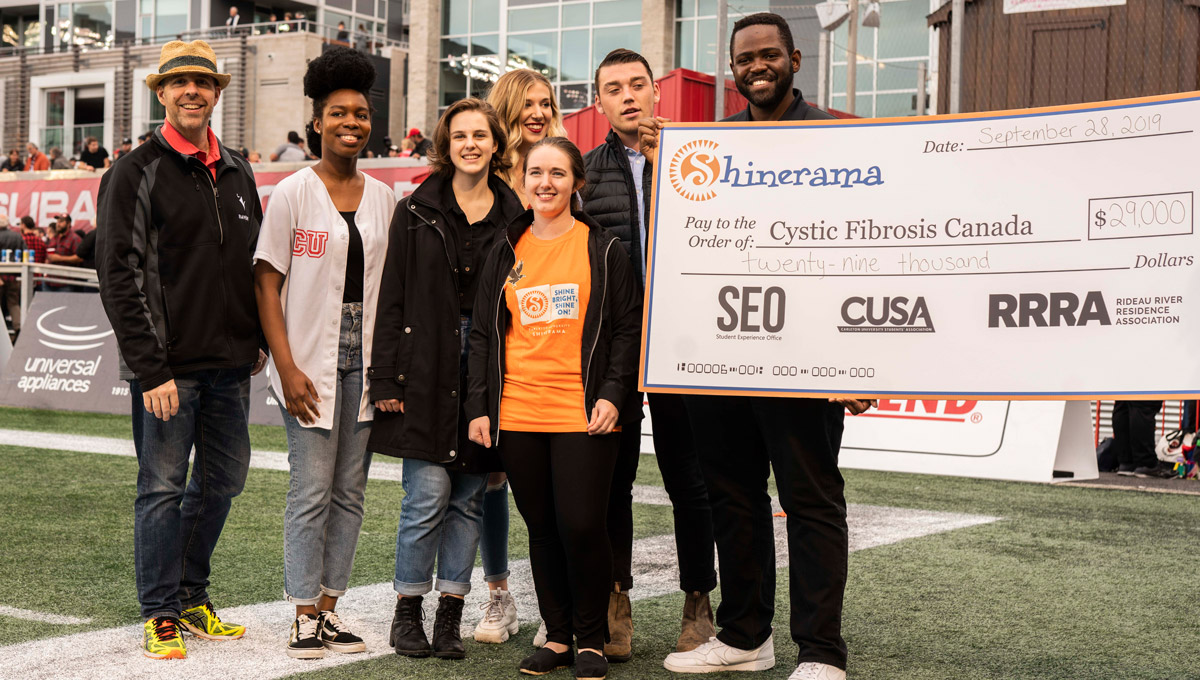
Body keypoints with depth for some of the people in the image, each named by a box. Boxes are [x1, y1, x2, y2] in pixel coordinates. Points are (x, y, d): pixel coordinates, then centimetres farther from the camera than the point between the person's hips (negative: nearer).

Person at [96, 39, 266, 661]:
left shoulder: (236, 173, 12)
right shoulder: (136, 173, -5)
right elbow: (119, 277, -11)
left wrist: (258, 340, 12)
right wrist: (149, 368, -17)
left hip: (230, 364, 6)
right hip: (168, 365, -6)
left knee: (223, 479, 13)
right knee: (163, 487, 0)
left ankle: (192, 595, 28)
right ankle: (161, 615, 13)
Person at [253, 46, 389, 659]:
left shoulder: (382, 197, 10)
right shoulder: (294, 192, -4)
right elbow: (266, 282, -6)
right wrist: (287, 367, -13)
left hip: (365, 362, 5)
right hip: (310, 362, -5)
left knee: (349, 492, 8)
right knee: (311, 492, -3)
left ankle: (329, 606, 18)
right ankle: (305, 616, 8)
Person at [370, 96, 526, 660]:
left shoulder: (512, 216, 8)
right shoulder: (416, 212, 4)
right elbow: (392, 297, 2)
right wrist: (387, 377, -5)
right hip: (427, 370, -2)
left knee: (469, 498, 6)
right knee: (428, 494, -5)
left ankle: (450, 615, 16)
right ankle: (407, 612, 10)